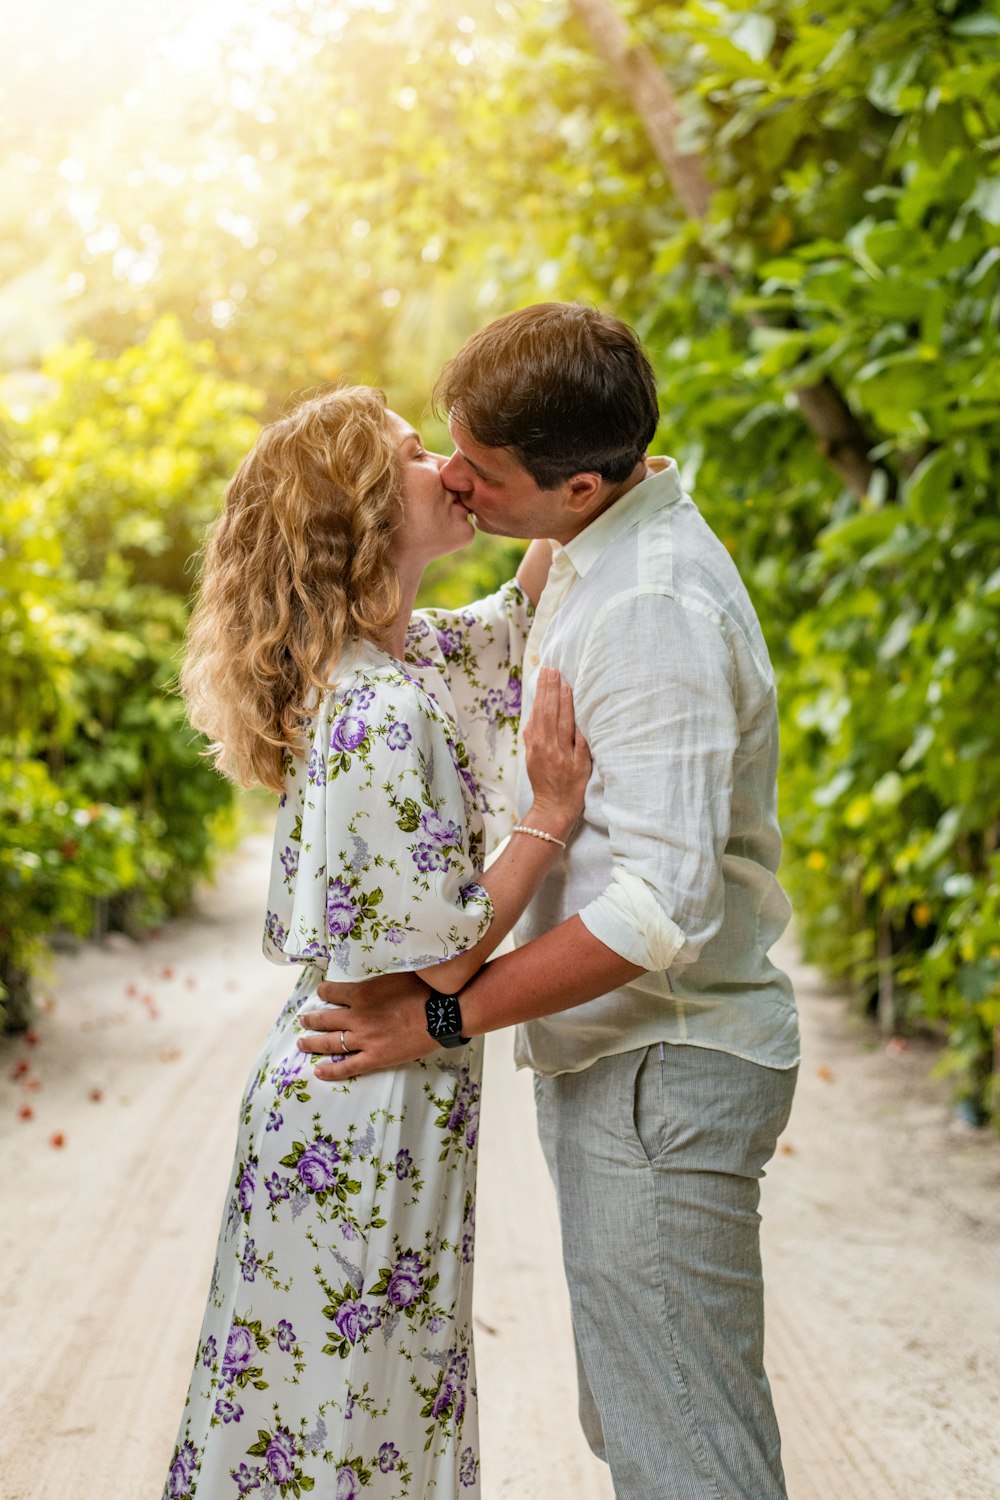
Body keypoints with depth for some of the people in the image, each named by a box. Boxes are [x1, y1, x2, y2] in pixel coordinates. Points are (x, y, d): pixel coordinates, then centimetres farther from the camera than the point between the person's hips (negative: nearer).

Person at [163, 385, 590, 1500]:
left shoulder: (385, 659, 4)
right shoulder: (388, 715, -24)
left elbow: (509, 625, 24)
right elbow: (442, 954, -22)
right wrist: (552, 814, -18)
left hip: (336, 1089, 9)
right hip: (372, 1106, -9)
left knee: (313, 1383, 20)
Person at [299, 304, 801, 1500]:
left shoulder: (656, 609, -24)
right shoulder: (594, 553, 9)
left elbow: (664, 909, -29)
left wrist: (444, 1014, -22)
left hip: (661, 1075, -10)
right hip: (609, 1056, 10)